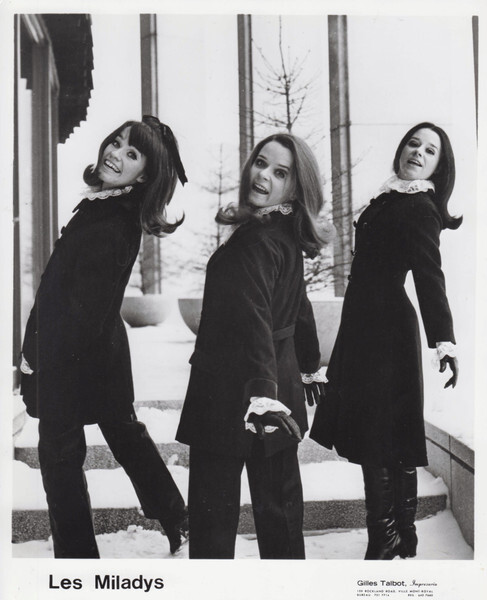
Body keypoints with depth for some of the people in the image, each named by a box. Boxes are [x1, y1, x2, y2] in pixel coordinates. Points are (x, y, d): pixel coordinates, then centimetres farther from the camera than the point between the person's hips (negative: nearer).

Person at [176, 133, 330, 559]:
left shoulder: (254, 243, -19)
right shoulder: (288, 238, 9)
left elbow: (256, 321, -32)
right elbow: (299, 311, 22)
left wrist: (261, 392, -41)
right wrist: (311, 366, 34)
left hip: (231, 396, -9)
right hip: (283, 385, 9)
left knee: (213, 512, 0)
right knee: (280, 505, 17)